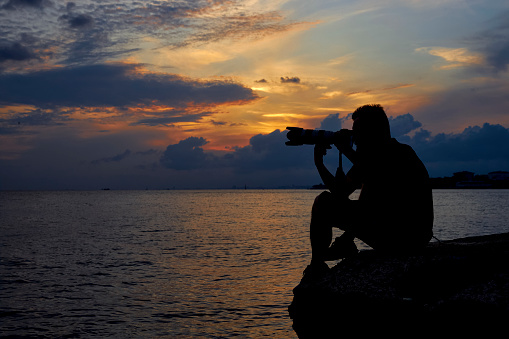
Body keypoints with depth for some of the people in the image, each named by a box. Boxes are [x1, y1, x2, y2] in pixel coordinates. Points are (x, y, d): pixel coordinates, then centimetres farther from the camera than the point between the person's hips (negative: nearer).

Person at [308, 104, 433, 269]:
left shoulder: (373, 154, -12)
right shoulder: (406, 151, 15)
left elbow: (340, 194, -14)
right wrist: (348, 152, 29)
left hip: (394, 240, -9)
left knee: (323, 202, 0)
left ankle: (316, 265, 14)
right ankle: (345, 243, 39)